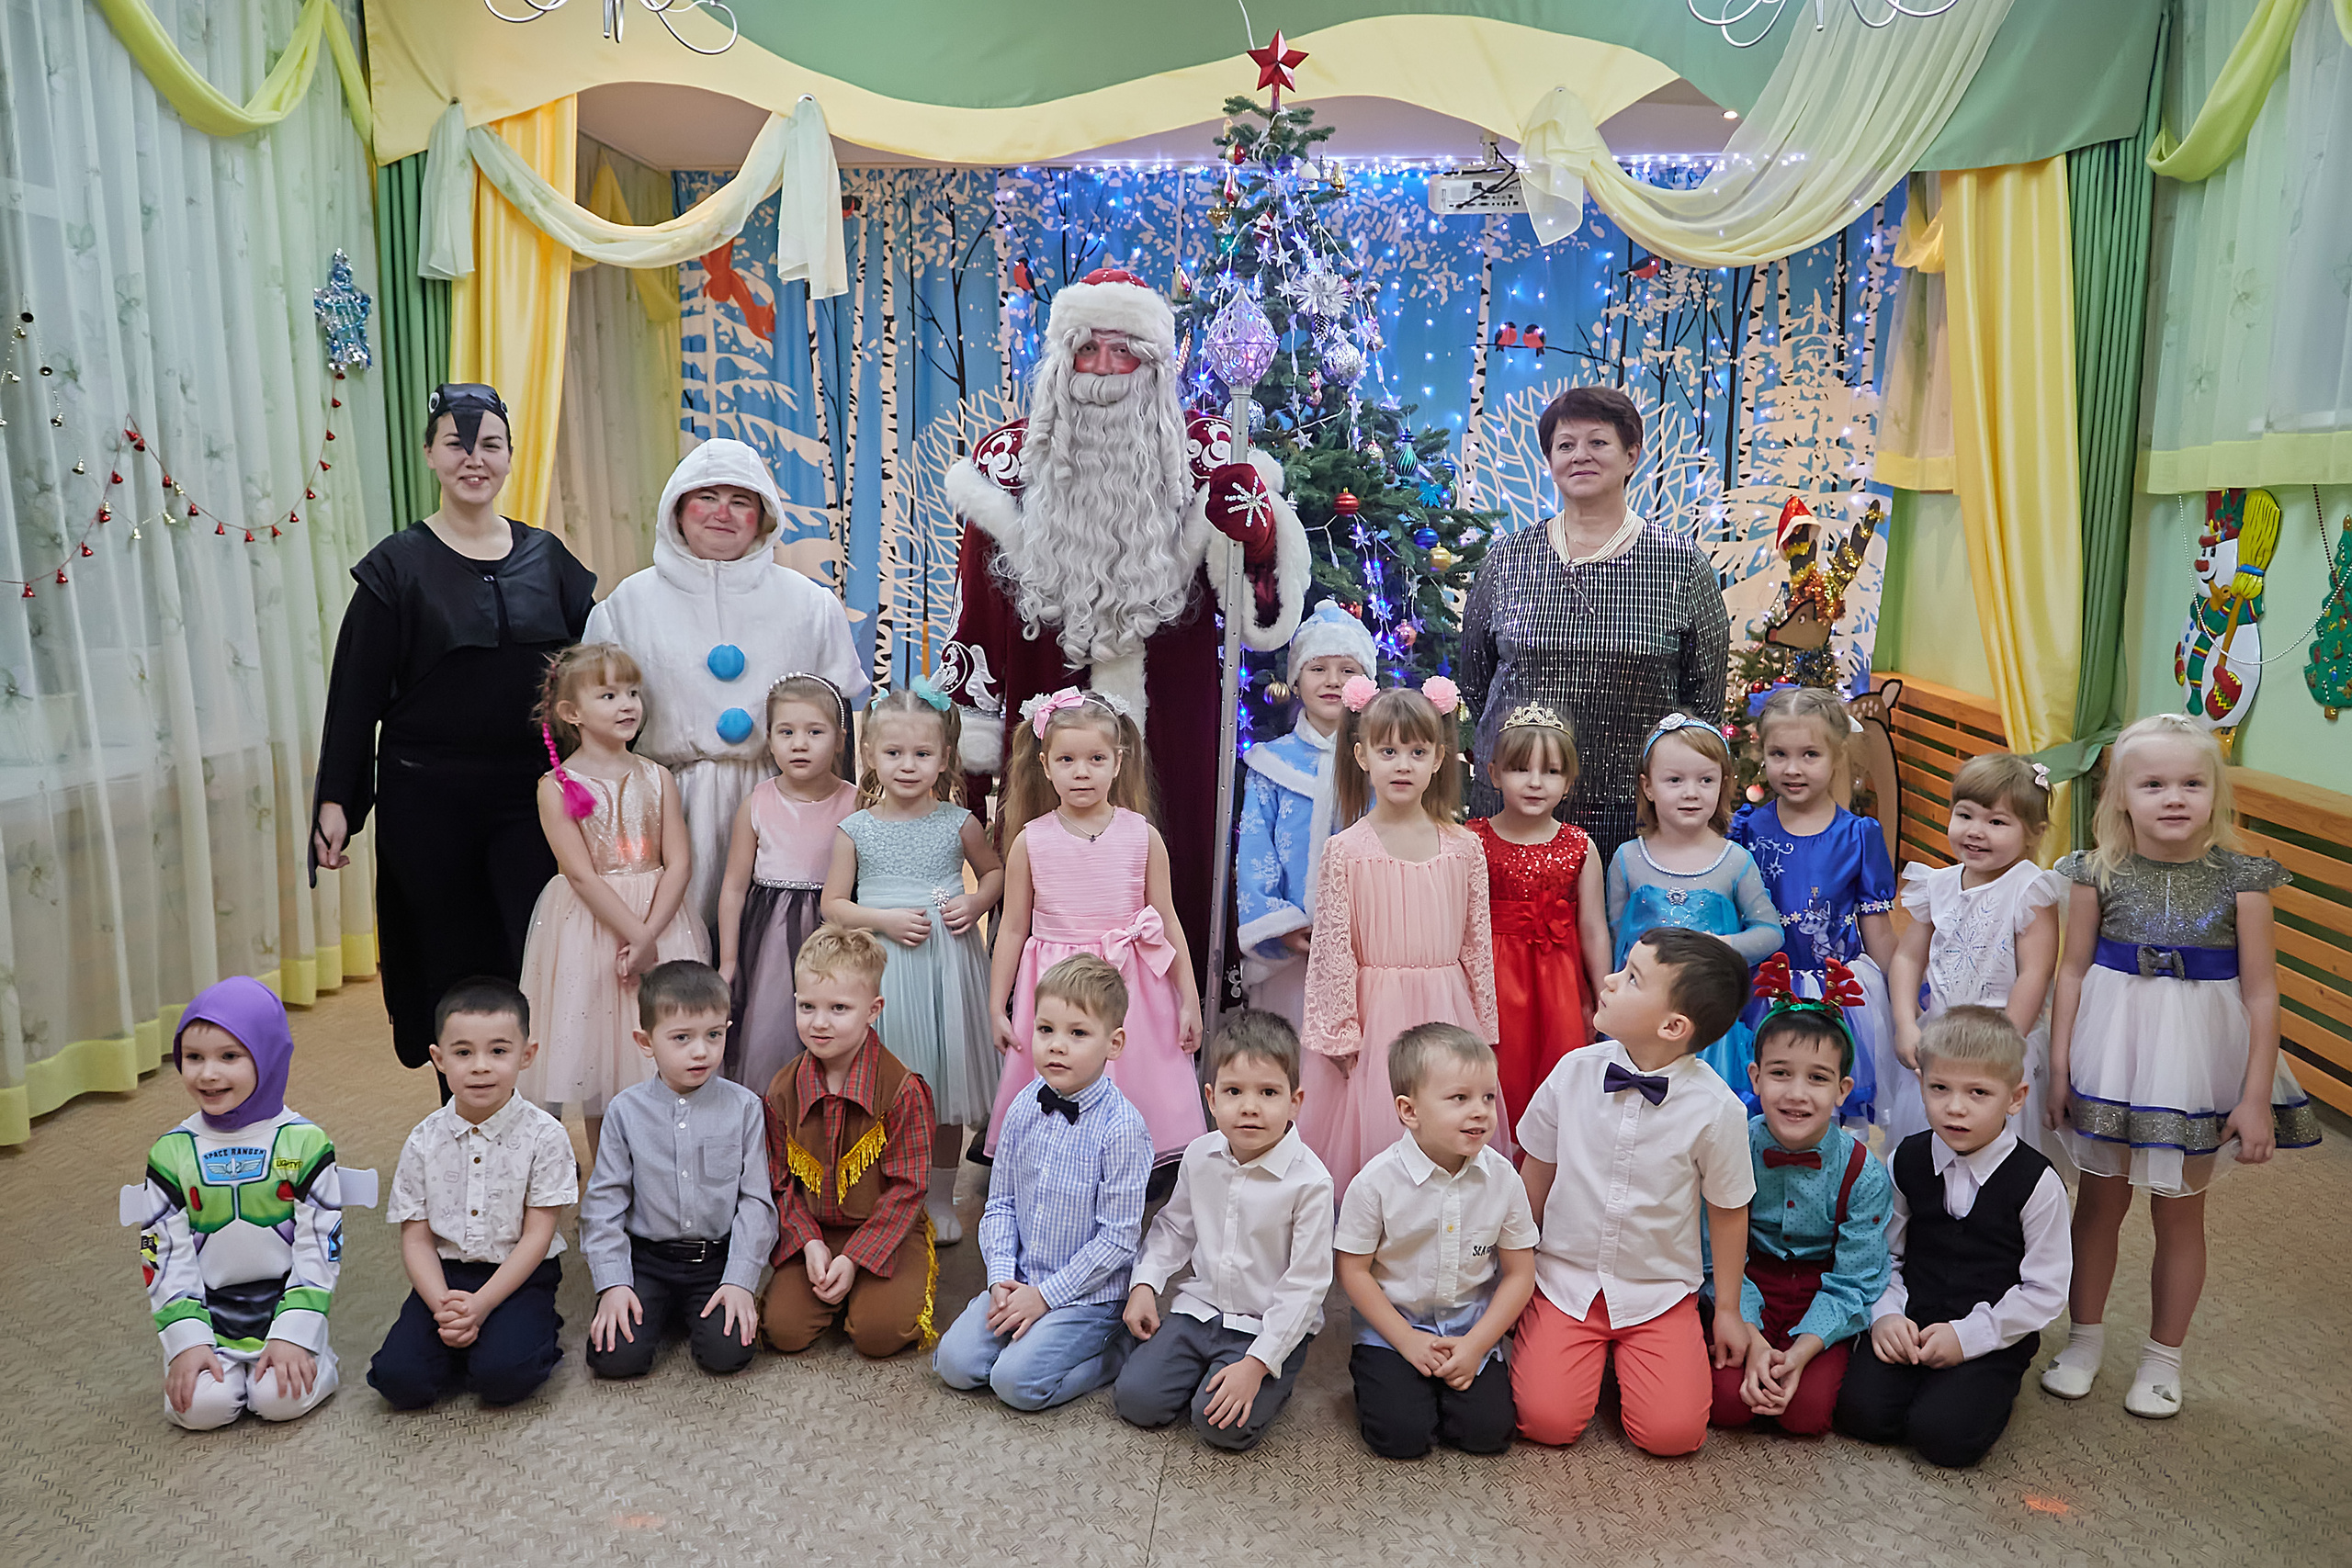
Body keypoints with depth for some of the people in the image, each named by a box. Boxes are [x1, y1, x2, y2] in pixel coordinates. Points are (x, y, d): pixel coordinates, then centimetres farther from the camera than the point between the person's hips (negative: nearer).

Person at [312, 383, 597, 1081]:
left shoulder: (547, 557, 8)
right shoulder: (399, 565, 1)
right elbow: (357, 690, -1)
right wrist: (336, 800, -6)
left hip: (531, 792, 2)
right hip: (428, 799, -1)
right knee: (453, 966, 7)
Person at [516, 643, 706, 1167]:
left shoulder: (656, 778, 4)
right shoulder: (557, 786, -5)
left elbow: (677, 863, -3)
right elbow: (581, 874, -12)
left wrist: (649, 933, -15)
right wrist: (633, 932, -17)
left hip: (659, 920, 3)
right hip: (590, 924, -2)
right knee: (597, 1058, 6)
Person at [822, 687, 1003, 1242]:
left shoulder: (958, 823, 0)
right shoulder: (854, 830, -2)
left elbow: (994, 870, 15)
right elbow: (833, 903, 1)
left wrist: (977, 903, -5)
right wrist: (884, 919, -14)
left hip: (947, 964, 1)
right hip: (880, 966, -1)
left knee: (945, 1084, 9)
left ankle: (940, 1199, 26)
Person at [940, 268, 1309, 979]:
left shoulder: (1206, 456, 4)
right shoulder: (1012, 460, 4)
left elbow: (1265, 612, 4)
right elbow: (977, 607, 6)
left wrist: (1259, 537, -18)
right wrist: (971, 745, 3)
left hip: (1171, 733, 0)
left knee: (1171, 889, 4)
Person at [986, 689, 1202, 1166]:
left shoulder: (1143, 836, 0)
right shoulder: (1030, 841, -1)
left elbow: (1168, 923, 6)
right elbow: (1013, 928, 6)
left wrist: (1189, 1000, 7)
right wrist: (997, 1007, 6)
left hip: (1130, 991, 0)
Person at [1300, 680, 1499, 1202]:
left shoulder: (1464, 848, 1)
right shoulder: (1345, 850, -6)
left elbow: (1478, 943, 6)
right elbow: (1333, 949, -4)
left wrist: (1481, 1029, 8)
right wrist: (1341, 1034, -4)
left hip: (1445, 1013, 2)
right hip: (1373, 1015, -2)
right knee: (1369, 1130, 3)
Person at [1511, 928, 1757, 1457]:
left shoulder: (1716, 1109, -15)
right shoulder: (1573, 1072, -9)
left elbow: (1727, 1211, -1)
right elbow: (1536, 1175, 4)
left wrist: (1728, 1311, 7)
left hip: (1659, 1294, -1)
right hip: (1563, 1280, 1)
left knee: (1671, 1432, -17)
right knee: (1547, 1420, -15)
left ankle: (1625, 1353, 13)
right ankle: (1593, 1350, 16)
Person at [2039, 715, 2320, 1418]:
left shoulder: (2241, 881, -9)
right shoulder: (2099, 875, -7)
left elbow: (2261, 992, -7)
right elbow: (2073, 971, -1)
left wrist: (2257, 1097, -7)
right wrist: (2059, 1069, -2)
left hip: (2195, 1067, -1)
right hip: (2109, 1056, 1)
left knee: (2180, 1213, 13)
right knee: (2098, 1202, 14)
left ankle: (2163, 1357, 31)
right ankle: (2084, 1337, 33)